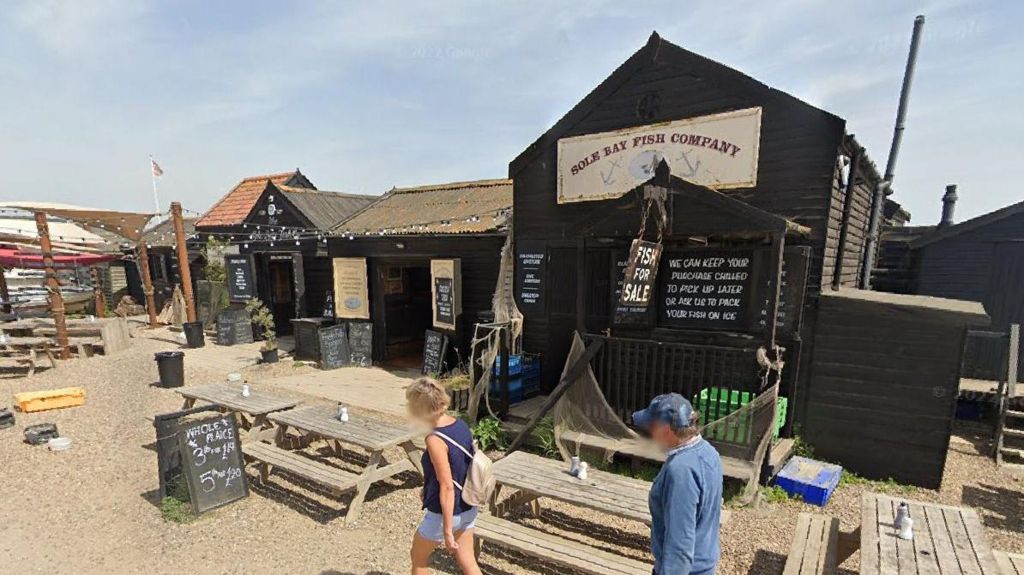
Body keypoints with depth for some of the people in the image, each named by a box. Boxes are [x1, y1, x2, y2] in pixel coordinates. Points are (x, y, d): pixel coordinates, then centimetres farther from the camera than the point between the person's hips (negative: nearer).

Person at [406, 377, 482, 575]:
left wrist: (447, 531, -19)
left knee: (418, 557, 20)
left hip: (445, 513, -6)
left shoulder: (435, 440, -27)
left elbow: (447, 487, -26)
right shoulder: (461, 424, -4)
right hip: (467, 509, 7)